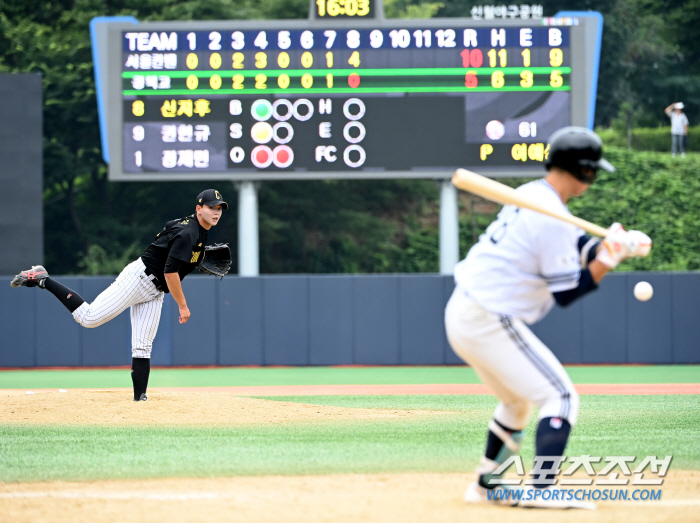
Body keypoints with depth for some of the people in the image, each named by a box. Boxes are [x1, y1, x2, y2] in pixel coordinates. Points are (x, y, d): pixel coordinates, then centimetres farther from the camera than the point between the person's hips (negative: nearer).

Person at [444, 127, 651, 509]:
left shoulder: (529, 195, 11)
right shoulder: (552, 218, -18)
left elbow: (575, 248, 14)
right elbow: (565, 293, -15)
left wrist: (617, 244, -3)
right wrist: (606, 263, -18)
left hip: (460, 313, 10)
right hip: (490, 322, -10)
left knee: (518, 400, 26)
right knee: (561, 397, -9)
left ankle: (487, 485, 31)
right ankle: (542, 489, -21)